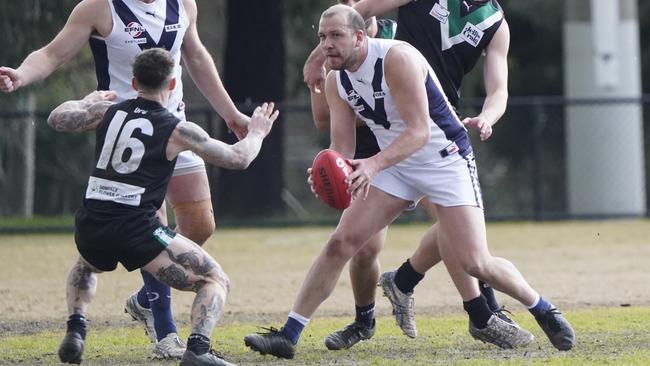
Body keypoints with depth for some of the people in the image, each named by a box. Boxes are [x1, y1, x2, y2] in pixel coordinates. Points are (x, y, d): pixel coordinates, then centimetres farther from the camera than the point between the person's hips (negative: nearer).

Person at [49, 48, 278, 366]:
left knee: (86, 265, 41)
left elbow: (56, 119, 23)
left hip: (89, 229, 5)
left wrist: (87, 101, 41)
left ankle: (75, 331, 19)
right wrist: (257, 133, 30)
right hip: (136, 231, -5)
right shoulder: (177, 130, 0)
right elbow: (239, 158, 9)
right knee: (216, 281, 4)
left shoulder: (107, 112, 9)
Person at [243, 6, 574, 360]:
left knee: (473, 263, -13)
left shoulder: (397, 58, -25)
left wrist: (374, 164, -44)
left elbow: (419, 132, -30)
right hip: (396, 165, 6)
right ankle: (287, 336, -4)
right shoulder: (335, 81, -4)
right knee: (340, 243, -8)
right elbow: (342, 148, -2)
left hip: (446, 158, -6)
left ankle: (545, 312, 11)